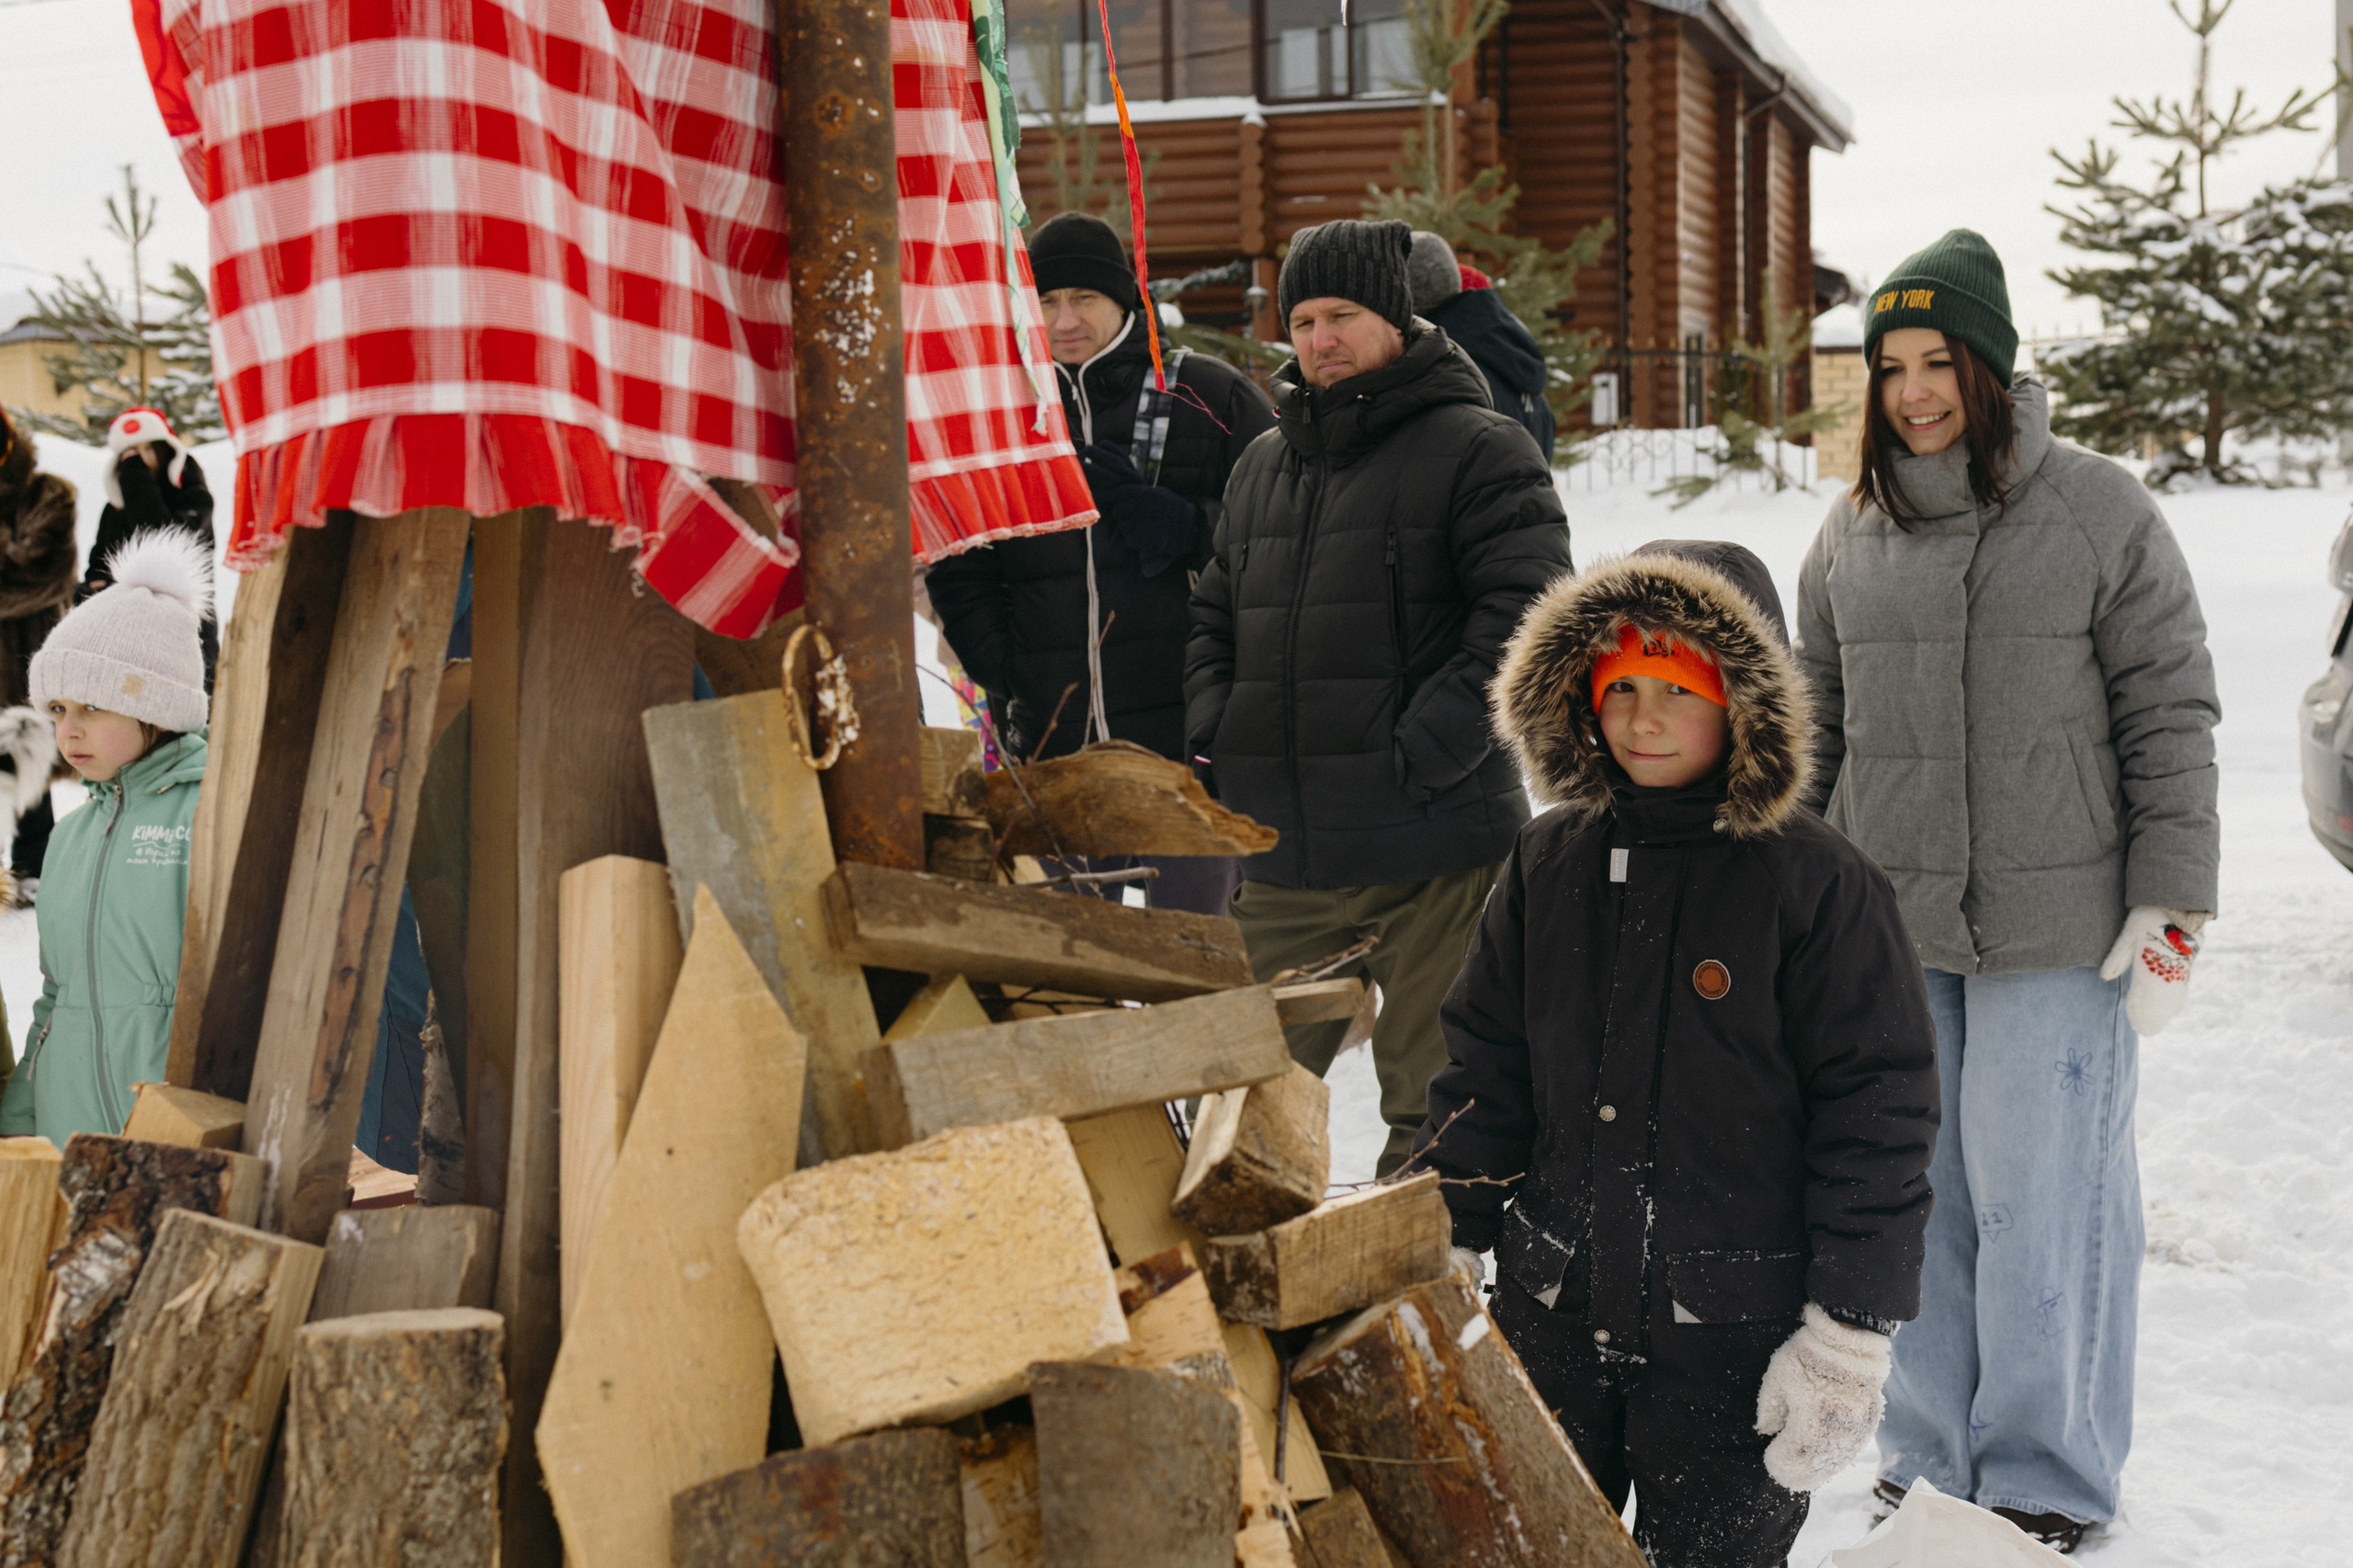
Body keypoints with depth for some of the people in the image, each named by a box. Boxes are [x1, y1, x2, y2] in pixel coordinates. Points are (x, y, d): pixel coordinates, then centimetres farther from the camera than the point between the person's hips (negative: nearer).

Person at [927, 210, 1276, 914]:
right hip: (1052, 744, 3)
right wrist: (1001, 674, 2)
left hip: (1186, 735, -3)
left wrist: (1184, 527, -14)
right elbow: (957, 573, 15)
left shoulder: (1208, 396, 3)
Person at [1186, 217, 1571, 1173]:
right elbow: (1215, 618, 25)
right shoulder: (1263, 466, 18)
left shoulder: (1476, 450, -3)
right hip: (1282, 856, 6)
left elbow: (1524, 618, -12)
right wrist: (1214, 738, 7)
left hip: (1434, 851, -6)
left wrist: (1420, 755, -20)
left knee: (1432, 1108, 3)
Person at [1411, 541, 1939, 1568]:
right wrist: (1447, 1243, 7)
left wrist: (1850, 1336, -11)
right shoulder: (1547, 865, 4)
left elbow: (1877, 1115, -10)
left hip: (1736, 1334, -5)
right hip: (1550, 1318, 5)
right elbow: (1485, 1067, 12)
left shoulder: (1816, 884, -10)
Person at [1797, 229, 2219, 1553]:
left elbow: (2171, 719, -1)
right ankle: (1932, 1455, 24)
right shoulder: (1854, 534, 9)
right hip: (1888, 931, 4)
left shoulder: (2102, 513, -2)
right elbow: (1819, 729, 17)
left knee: (2041, 1195, 1)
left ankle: (2047, 1483, 16)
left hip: (2057, 935, -4)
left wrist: (2171, 907, -6)